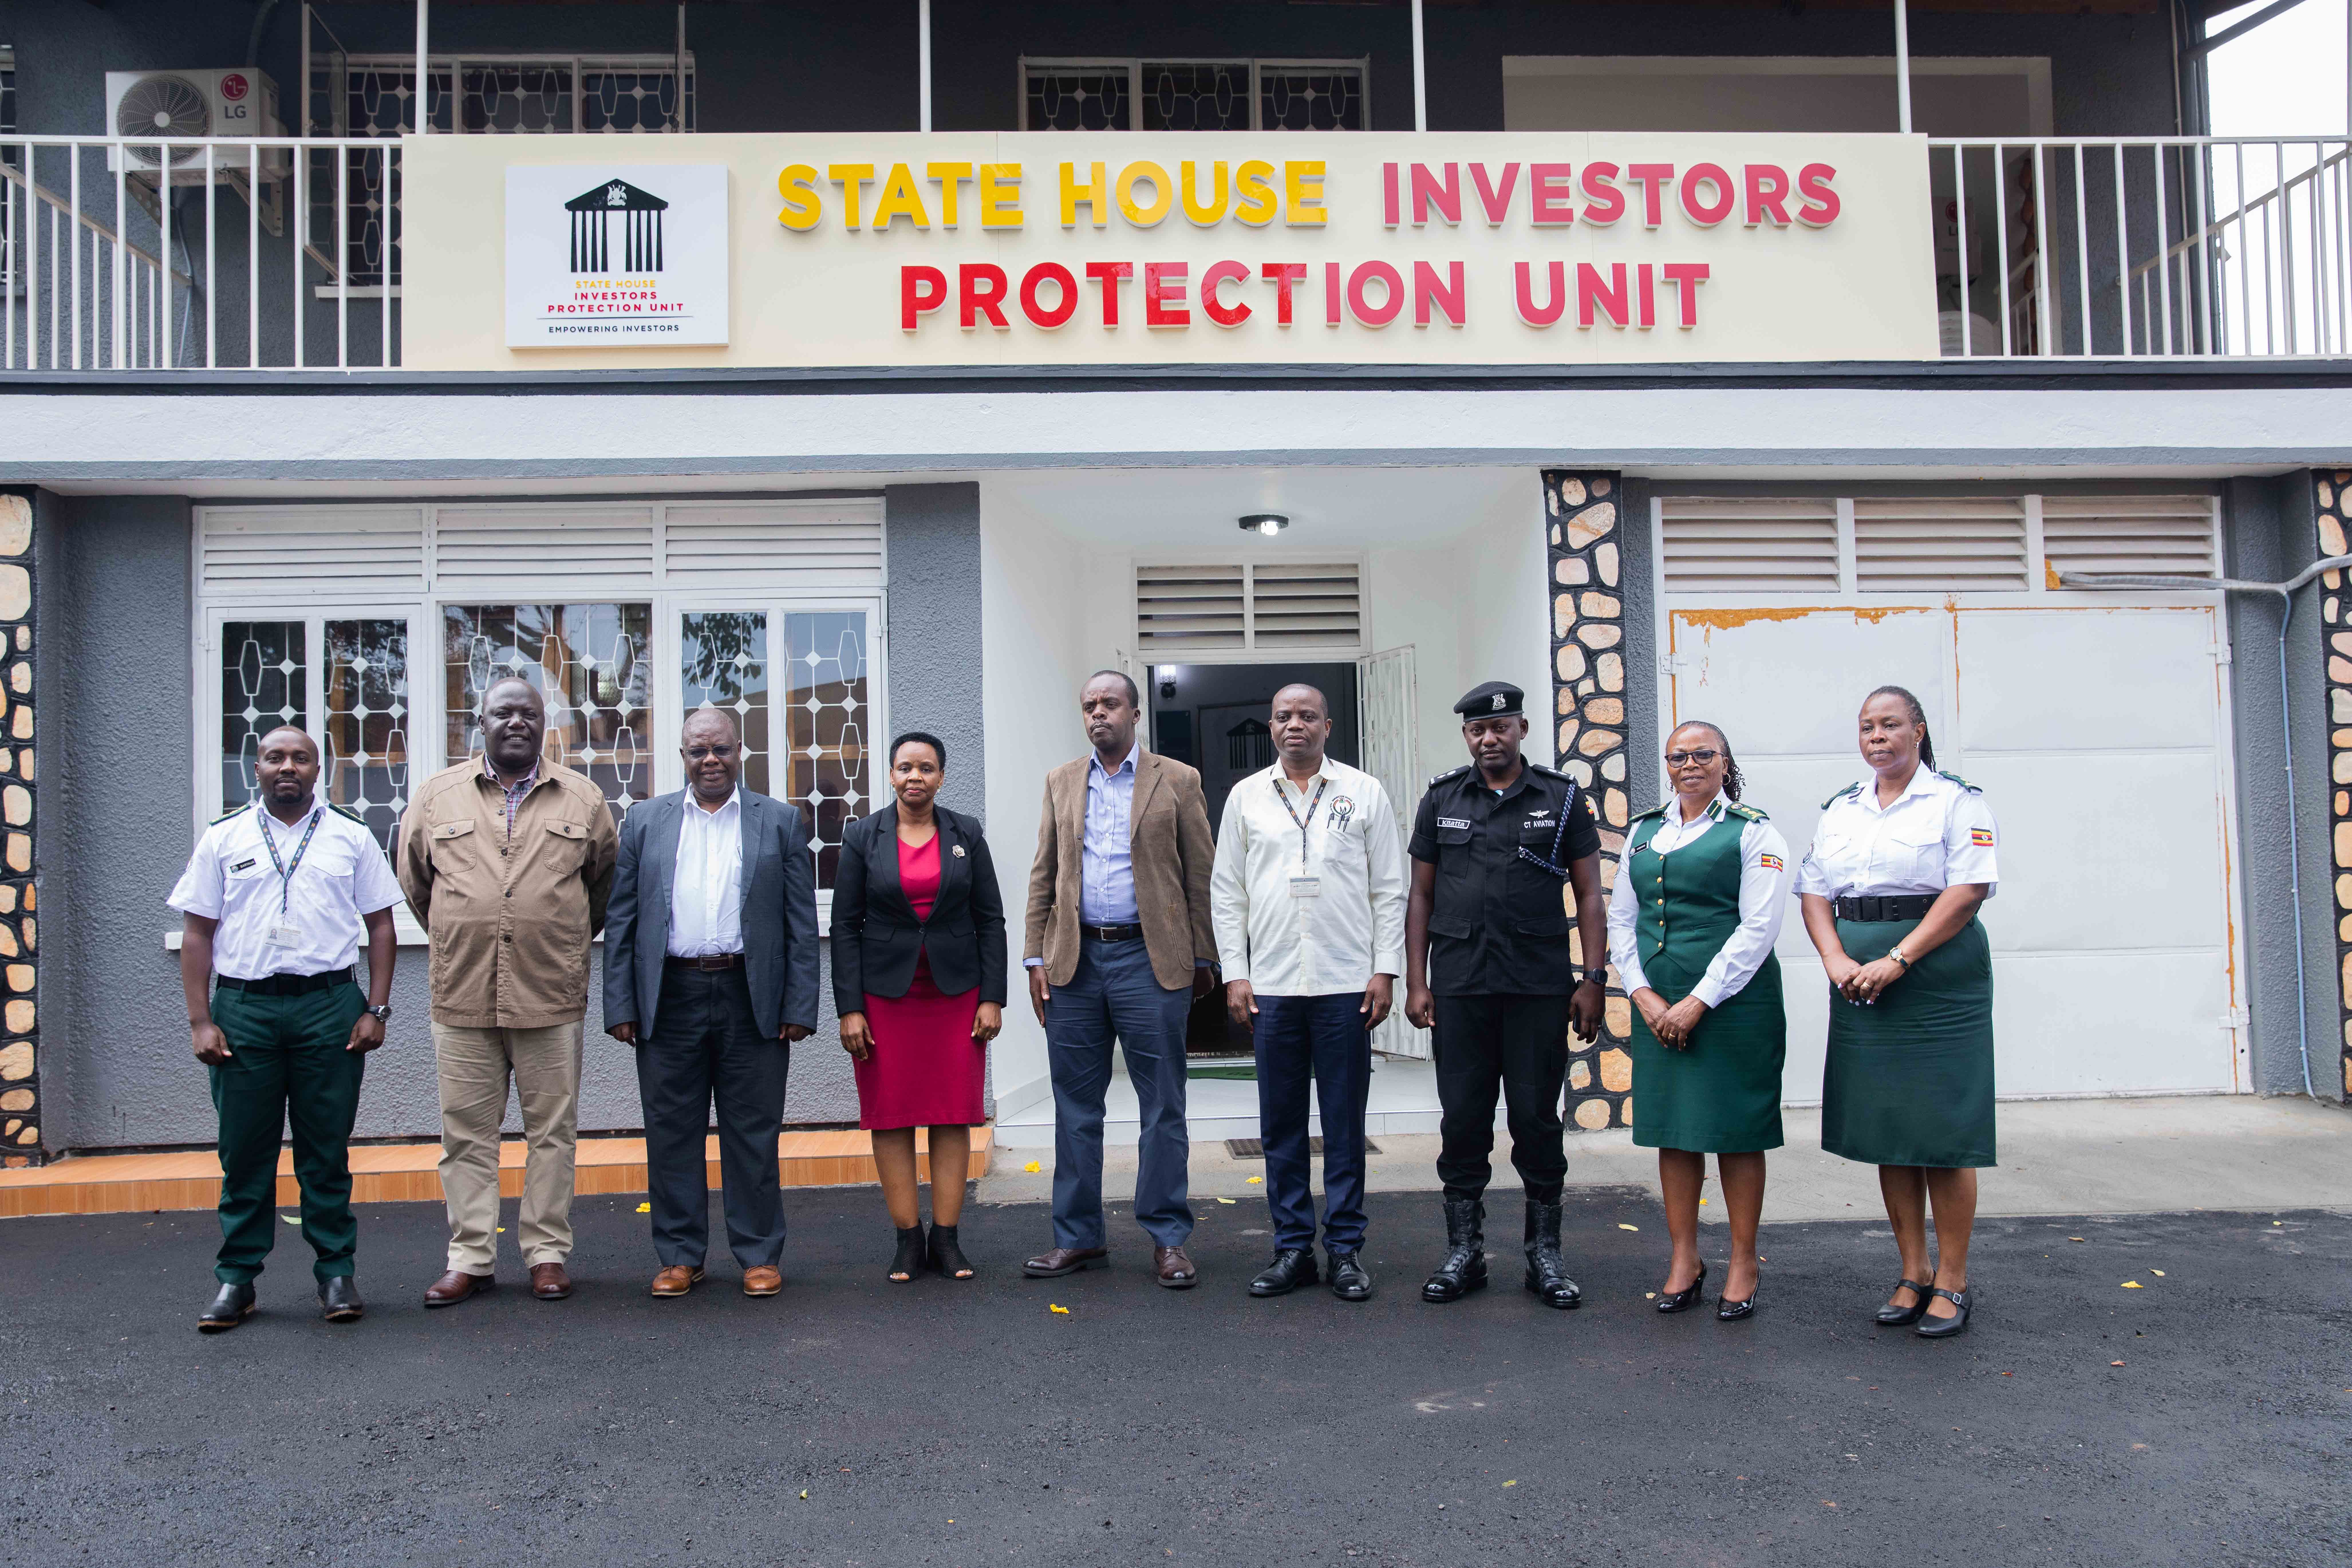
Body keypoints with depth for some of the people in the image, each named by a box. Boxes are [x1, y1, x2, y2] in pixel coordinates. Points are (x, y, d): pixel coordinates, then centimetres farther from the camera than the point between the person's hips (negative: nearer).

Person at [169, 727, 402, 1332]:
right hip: (243, 1007, 1)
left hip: (329, 1004, -1)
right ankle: (236, 1279, 15)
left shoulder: (351, 836, 7)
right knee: (244, 1149, 5)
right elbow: (198, 933, 8)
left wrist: (376, 1010, -1)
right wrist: (200, 1021, 0)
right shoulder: (223, 839, 9)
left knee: (327, 1147, 4)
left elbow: (381, 925, 7)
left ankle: (336, 1272, 12)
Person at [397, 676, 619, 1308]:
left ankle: (548, 1254, 15)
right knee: (467, 1134, 6)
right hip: (462, 996, 1)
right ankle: (471, 1258, 16)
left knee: (552, 1131, 5)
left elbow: (606, 881, 16)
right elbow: (415, 880, 17)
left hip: (551, 997, 0)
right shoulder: (437, 796, 7)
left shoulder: (582, 800, 7)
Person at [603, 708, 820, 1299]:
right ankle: (679, 1256, 20)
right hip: (670, 1000, 1)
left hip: (752, 1000, -1)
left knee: (753, 1133, 5)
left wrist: (800, 1006, -3)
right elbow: (621, 921, 7)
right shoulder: (645, 822, 10)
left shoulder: (781, 822, 6)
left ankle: (760, 1255, 16)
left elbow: (802, 924, 3)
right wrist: (621, 1005, -1)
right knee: (671, 1133, 7)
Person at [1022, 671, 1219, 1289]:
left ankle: (1168, 1238, 12)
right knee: (1075, 1107, 8)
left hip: (1150, 960, -3)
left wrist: (1202, 960, 0)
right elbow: (1044, 874, 12)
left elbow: (1200, 876, 3)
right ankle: (1078, 1237, 19)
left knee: (1163, 1109, 2)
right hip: (1075, 961, 3)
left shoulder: (1178, 782, 4)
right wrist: (1036, 957, 5)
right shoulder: (1061, 782, 13)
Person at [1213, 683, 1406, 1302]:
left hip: (1346, 985, -1)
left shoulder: (1364, 793, 5)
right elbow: (1227, 892, 9)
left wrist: (1386, 970, -3)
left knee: (1345, 1124, 4)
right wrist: (1235, 973, 2)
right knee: (1281, 1125, 7)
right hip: (1271, 986, 2)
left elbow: (1389, 891, 5)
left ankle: (1346, 1248, 15)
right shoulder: (1246, 797, 9)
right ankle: (1293, 1247, 17)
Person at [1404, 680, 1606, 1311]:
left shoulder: (1562, 799, 5)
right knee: (1463, 1119, 5)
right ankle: (1464, 1253, 17)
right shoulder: (1442, 800, 9)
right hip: (1459, 987, 1)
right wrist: (1415, 982, 4)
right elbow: (1421, 894, 10)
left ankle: (1545, 1254, 17)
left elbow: (1589, 893, 5)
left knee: (1538, 1117, 4)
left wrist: (1594, 979, -2)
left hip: (1540, 987, -1)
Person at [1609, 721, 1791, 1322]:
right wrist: (1645, 995, -3)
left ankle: (1743, 1263, 16)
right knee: (1673, 1130, 8)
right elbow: (1621, 919, 11)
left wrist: (1698, 1003, -14)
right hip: (1658, 1007, 4)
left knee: (1737, 1133, 3)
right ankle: (1685, 1259, 20)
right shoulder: (1643, 832, 12)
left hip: (1733, 1003, -4)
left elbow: (1758, 928, -10)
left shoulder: (1753, 832, -2)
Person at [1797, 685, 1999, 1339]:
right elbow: (1814, 894, 10)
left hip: (1938, 983, -5)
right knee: (1885, 1131, 8)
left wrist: (1897, 960, -19)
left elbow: (1969, 891, -12)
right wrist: (1838, 963, -7)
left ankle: (1951, 1281, 8)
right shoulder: (1840, 810, 15)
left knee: (1942, 1135, -3)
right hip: (1862, 989, 5)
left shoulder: (1957, 801, -1)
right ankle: (1913, 1273, 18)